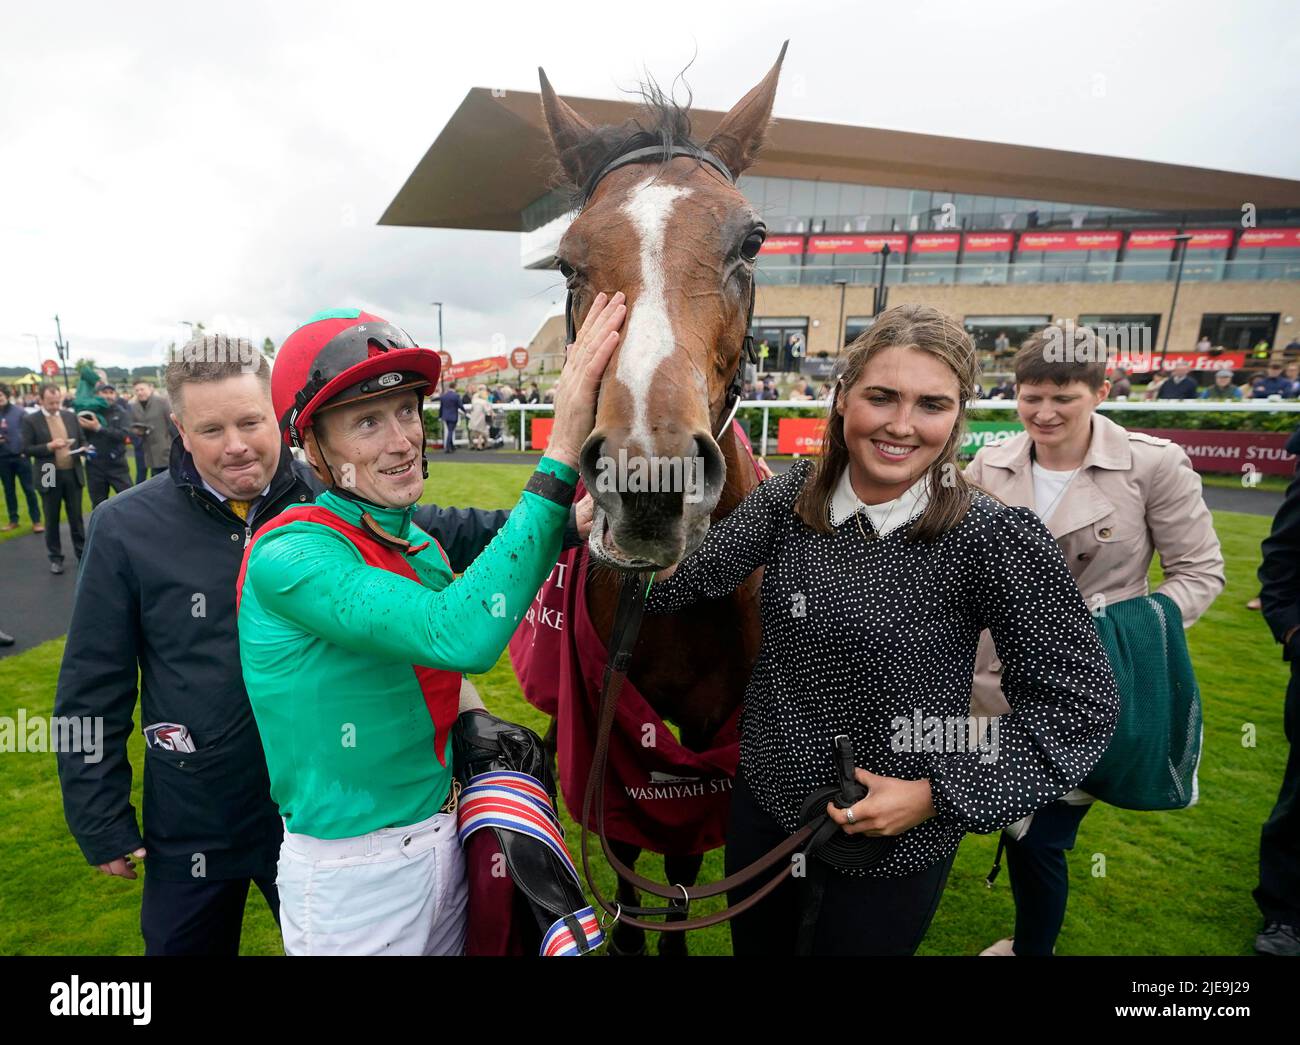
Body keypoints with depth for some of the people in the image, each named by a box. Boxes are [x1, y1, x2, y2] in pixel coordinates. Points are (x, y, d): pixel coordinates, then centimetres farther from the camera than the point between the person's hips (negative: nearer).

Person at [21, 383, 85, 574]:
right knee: (52, 520, 8)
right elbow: (27, 449, -7)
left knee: (76, 517, 10)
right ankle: (55, 558, 18)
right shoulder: (30, 420, -4)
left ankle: (82, 553, 19)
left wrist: (83, 449, -9)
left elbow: (82, 440, 12)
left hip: (73, 474, 2)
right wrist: (49, 446, -21)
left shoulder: (70, 416, 6)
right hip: (50, 476, -2)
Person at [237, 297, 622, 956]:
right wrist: (561, 455, -40)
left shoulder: (420, 544, 0)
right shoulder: (287, 557, -23)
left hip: (443, 843, 6)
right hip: (351, 881, -6)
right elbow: (460, 633, -39)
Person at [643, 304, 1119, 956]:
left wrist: (939, 795, -18)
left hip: (896, 836, -3)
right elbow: (686, 576, -18)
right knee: (755, 944, 27)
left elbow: (1078, 699, -14)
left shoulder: (994, 538, -20)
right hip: (762, 800, 4)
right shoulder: (790, 497, -10)